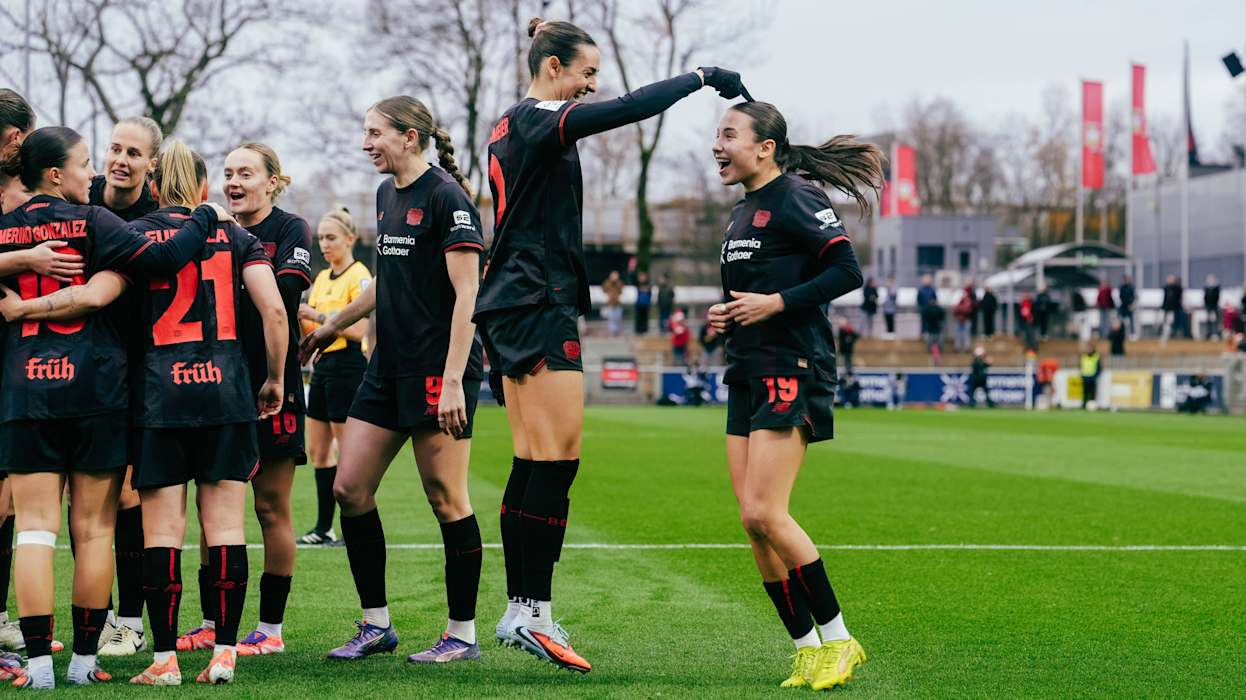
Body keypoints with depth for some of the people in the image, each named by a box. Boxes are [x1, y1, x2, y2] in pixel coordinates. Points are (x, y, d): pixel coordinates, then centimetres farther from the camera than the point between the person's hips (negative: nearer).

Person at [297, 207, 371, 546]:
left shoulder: (358, 276, -10)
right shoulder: (322, 278, 15)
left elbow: (358, 329, -18)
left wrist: (317, 315, -19)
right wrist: (299, 316, -1)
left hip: (347, 368, -9)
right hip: (322, 367, 9)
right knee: (317, 451, 9)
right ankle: (323, 527, 14)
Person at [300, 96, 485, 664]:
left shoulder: (445, 197, -13)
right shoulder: (387, 193, 14)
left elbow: (467, 293, -17)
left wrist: (453, 380, -22)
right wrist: (333, 325, 34)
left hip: (437, 368, -9)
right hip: (389, 364, 9)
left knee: (446, 500, -3)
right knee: (349, 488, 5)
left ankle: (462, 633, 7)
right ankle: (376, 624, 14)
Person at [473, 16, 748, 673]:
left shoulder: (513, 126, 19)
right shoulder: (536, 121, -11)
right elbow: (628, 109, -23)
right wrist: (699, 76, -12)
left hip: (514, 309, 10)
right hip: (541, 305, -10)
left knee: (533, 462, 8)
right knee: (558, 459, -10)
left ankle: (518, 610, 9)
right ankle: (534, 611, -12)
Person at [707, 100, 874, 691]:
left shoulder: (794, 198, -9)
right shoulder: (742, 211, 19)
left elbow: (846, 270, -16)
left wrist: (775, 303, -19)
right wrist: (725, 315, 9)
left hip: (792, 372, -9)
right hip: (747, 376, 9)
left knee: (763, 513, -16)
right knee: (754, 521, 3)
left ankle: (837, 639, -4)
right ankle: (808, 650, 9)